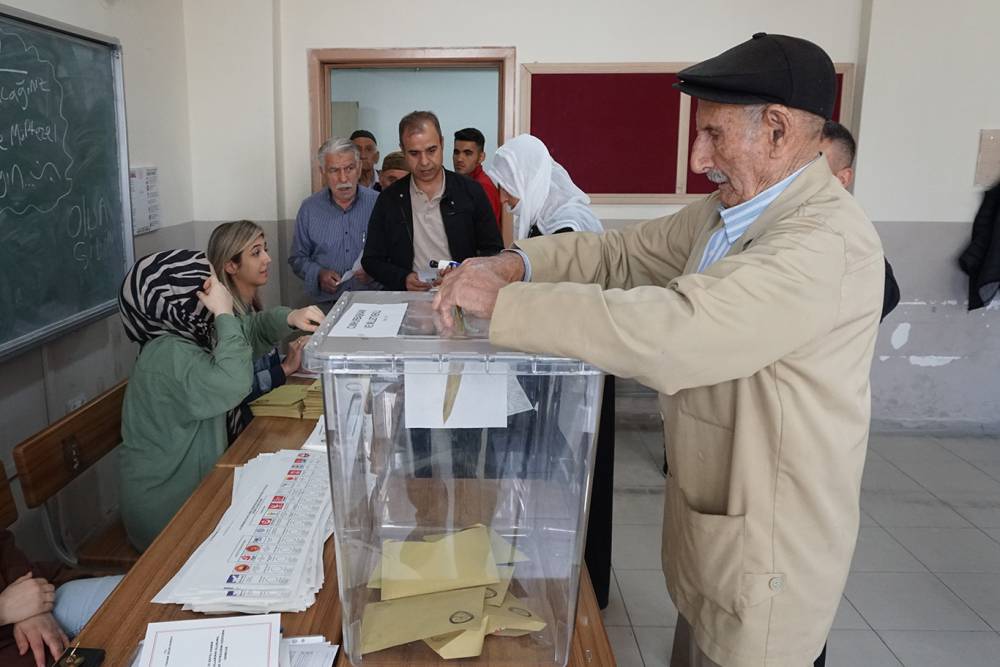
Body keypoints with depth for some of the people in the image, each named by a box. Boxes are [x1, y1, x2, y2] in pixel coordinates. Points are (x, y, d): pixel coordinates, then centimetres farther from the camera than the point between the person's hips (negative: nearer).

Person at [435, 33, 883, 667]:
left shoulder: (826, 241, -28)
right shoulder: (727, 212, 1)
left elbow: (669, 332, -38)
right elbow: (621, 252, 6)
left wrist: (502, 299, -31)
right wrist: (515, 264, -11)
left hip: (764, 556, -8)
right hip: (710, 517, 8)